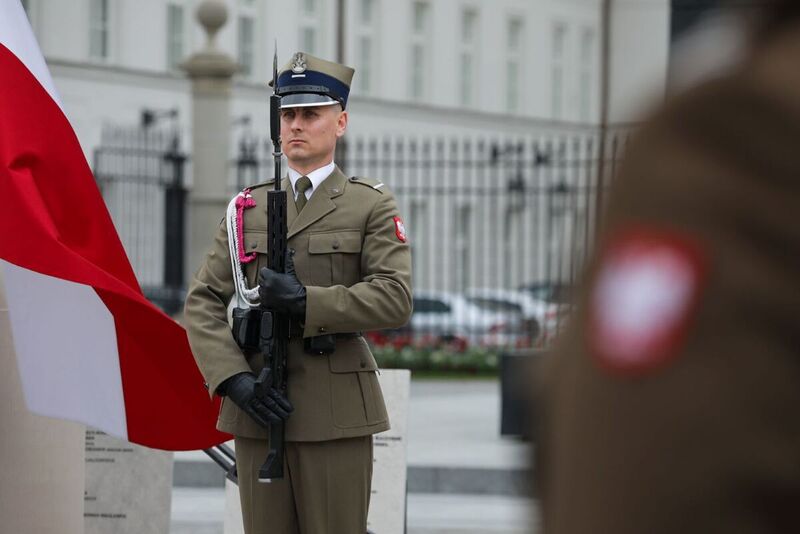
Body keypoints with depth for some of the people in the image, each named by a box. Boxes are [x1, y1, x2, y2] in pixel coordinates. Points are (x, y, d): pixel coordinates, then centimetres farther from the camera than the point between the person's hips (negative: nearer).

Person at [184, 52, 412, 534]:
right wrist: (234, 380, -10)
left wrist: (305, 301, -19)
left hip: (335, 416, -3)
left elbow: (396, 300, -10)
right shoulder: (248, 208, 12)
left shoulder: (372, 205, 3)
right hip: (257, 408, 3)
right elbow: (203, 303, 5)